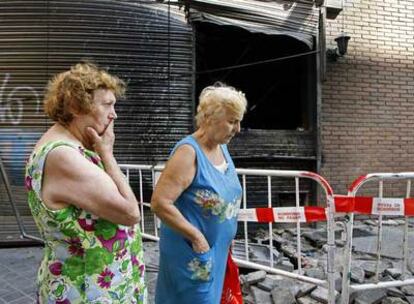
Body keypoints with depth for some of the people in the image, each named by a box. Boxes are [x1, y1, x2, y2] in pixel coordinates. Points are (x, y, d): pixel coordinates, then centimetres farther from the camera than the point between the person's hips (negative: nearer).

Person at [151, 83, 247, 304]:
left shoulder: (222, 147, 5)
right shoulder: (189, 151, -21)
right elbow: (159, 203, -27)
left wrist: (226, 239, 16)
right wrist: (197, 237, -21)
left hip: (216, 250, 8)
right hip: (192, 253, -8)